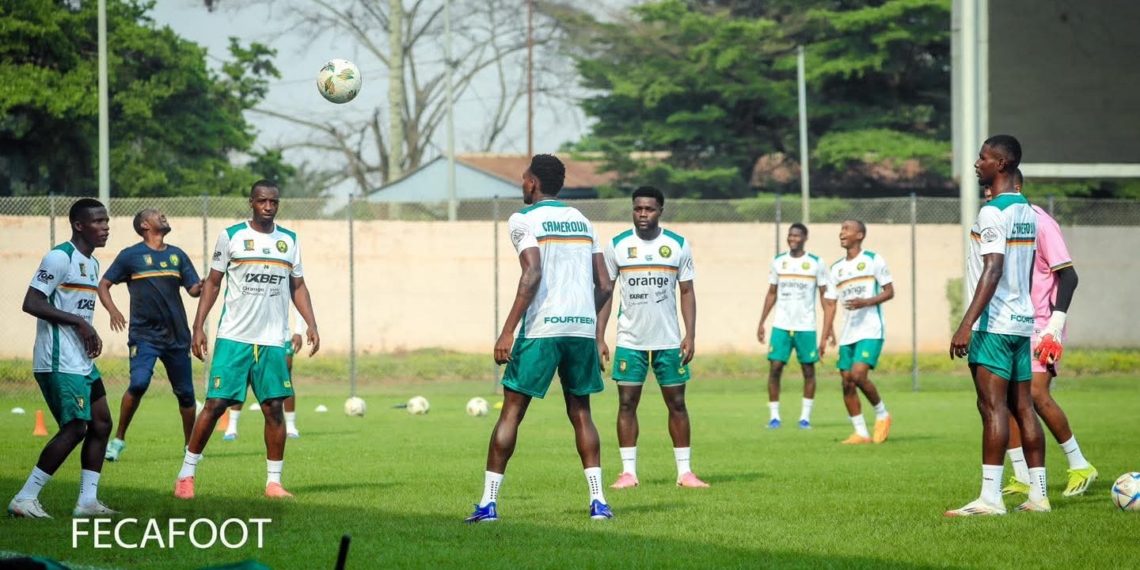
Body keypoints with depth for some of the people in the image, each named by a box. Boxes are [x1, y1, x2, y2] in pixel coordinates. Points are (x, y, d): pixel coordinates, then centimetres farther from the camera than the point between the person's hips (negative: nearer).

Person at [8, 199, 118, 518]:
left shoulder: (92, 263, 17)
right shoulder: (60, 258, -13)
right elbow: (31, 303, -19)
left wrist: (92, 335, 6)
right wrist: (79, 322, -20)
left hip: (82, 361, 10)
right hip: (59, 362, -10)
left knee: (101, 423, 7)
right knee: (74, 428, -13)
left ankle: (87, 501, 11)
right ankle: (24, 500, -8)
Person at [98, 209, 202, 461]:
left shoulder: (177, 255, 13)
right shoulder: (130, 255, 2)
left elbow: (193, 289, 11)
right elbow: (104, 285, 4)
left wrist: (201, 287, -13)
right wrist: (113, 310, -14)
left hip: (177, 336, 4)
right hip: (144, 334, -4)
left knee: (185, 392, 7)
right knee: (139, 383, -22)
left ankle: (190, 447, 24)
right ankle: (119, 439, -6)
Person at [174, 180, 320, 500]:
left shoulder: (289, 240, 11)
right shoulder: (231, 236, 1)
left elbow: (298, 286, 16)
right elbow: (212, 283, 4)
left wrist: (311, 324, 4)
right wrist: (198, 327, -3)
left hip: (273, 341, 3)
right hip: (233, 338, -3)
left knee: (273, 407, 0)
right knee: (215, 403, -7)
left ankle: (274, 481, 8)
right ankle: (186, 474, 2)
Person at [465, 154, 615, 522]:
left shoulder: (524, 220, -1)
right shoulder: (582, 221, 17)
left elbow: (532, 276, -15)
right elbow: (604, 286, 13)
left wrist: (507, 332, -15)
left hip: (542, 328, -5)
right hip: (583, 327, 5)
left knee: (511, 411, 1)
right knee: (580, 412, 14)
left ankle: (488, 502, -1)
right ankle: (598, 500, 3)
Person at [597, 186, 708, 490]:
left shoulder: (678, 245, 1)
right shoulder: (617, 245, 0)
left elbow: (687, 292, 4)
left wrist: (690, 335, -6)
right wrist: (599, 338, -3)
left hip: (669, 340, 0)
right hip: (630, 341, 0)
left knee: (677, 403, 3)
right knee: (627, 403, -3)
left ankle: (684, 471, 9)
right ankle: (628, 472, 2)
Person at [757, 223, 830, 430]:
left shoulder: (816, 264, 0)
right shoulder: (778, 262, 7)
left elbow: (824, 295, 2)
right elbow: (771, 294, 13)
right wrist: (761, 323, 8)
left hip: (806, 327, -2)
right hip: (781, 326, 2)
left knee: (808, 370, 2)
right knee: (775, 368, -6)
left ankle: (805, 416, 10)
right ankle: (774, 416, 0)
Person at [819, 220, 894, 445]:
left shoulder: (873, 260, -2)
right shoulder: (836, 269, 14)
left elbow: (889, 292, -2)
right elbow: (830, 303, 14)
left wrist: (866, 302, -19)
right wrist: (824, 337, 6)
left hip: (871, 331, -6)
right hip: (848, 333, 6)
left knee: (858, 375, -20)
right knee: (847, 381, 0)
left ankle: (882, 414, 3)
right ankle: (861, 433, 7)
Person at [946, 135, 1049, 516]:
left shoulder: (992, 213, -14)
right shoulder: (1026, 211, 14)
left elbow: (992, 271, -22)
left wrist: (967, 324, -25)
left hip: (994, 324, -9)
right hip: (1023, 321, 9)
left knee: (993, 406, -11)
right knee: (1022, 407, 10)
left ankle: (990, 498, -15)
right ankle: (1038, 495, 10)